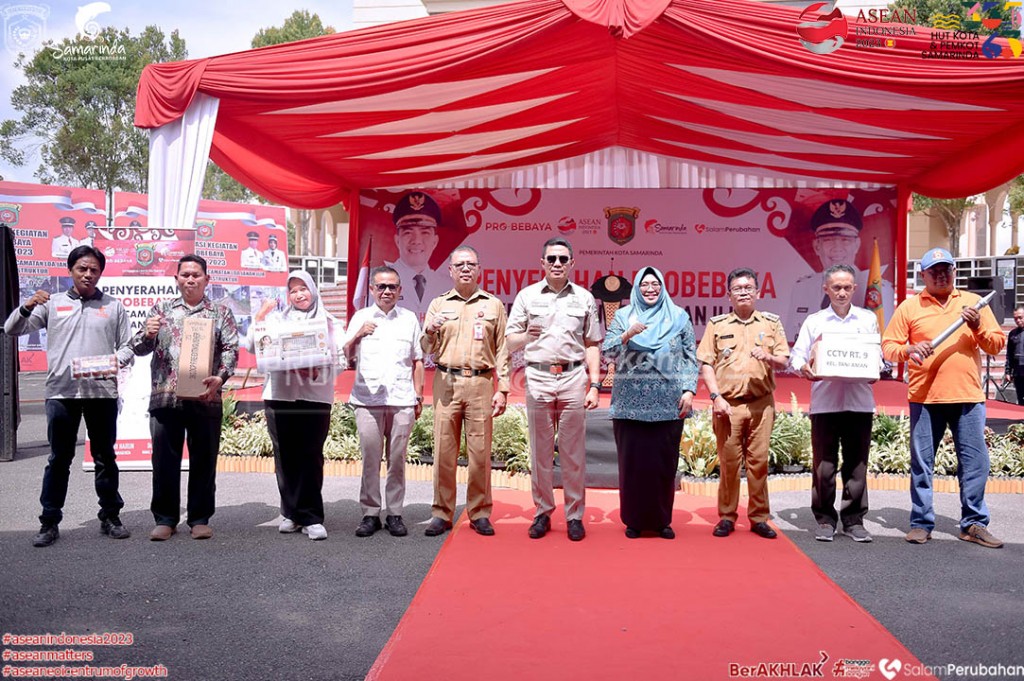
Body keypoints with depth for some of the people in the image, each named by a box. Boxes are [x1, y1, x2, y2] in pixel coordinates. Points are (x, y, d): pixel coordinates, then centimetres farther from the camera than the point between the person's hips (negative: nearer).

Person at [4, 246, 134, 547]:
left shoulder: (114, 306, 10)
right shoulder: (53, 303, 9)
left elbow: (127, 347, 9)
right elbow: (11, 329, 5)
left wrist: (115, 361, -12)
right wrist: (27, 307, -14)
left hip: (102, 391, 0)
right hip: (61, 392, 0)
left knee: (105, 457, 9)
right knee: (59, 459, 7)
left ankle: (110, 516, 19)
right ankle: (50, 522, 15)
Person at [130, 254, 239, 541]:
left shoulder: (220, 312, 9)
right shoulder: (161, 309, 12)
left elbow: (231, 348, 0)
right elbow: (138, 348, 10)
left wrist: (220, 378, -18)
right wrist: (148, 334, -14)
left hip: (205, 399, -1)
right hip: (165, 398, 1)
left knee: (203, 461, 5)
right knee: (164, 461, 6)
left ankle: (200, 518, 17)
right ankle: (165, 518, 18)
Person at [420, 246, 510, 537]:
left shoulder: (494, 305, 12)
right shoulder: (438, 304, 13)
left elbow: (502, 351, 10)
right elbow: (426, 349, 9)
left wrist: (502, 389, 2)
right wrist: (431, 331, -13)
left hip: (480, 384, 0)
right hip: (446, 382, 1)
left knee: (480, 452, -1)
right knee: (443, 451, 0)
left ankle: (479, 513, 10)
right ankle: (442, 513, 9)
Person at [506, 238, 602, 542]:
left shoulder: (584, 298, 9)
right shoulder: (527, 295, 7)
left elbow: (592, 345, 10)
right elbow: (510, 342, 5)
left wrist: (594, 385, 2)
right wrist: (527, 337, -16)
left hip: (573, 378, 0)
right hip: (538, 377, 0)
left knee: (574, 451, 3)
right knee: (540, 449, 6)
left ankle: (575, 516, 11)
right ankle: (543, 512, 16)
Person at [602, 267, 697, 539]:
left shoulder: (679, 317, 8)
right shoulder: (623, 316, 7)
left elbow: (690, 357, 7)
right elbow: (607, 352, -1)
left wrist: (689, 390, -3)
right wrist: (627, 335, -18)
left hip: (668, 403, 0)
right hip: (631, 402, 0)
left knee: (664, 462, 4)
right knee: (632, 461, 3)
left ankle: (662, 520, 18)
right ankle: (634, 520, 16)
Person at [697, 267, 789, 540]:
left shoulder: (772, 323, 11)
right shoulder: (717, 324, 8)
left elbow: (784, 361, 9)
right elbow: (706, 364, 3)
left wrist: (769, 357, -13)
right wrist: (716, 397, -7)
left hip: (761, 403, 1)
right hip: (728, 403, -1)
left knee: (758, 461, 2)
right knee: (729, 461, 2)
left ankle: (759, 518, 12)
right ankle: (727, 517, 12)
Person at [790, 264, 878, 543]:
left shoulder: (869, 319, 14)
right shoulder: (814, 321, 10)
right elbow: (797, 355, 6)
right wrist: (804, 368, -16)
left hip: (860, 402, 1)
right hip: (824, 402, -1)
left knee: (857, 465, 5)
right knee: (824, 465, 1)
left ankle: (854, 520, 15)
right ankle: (825, 520, 12)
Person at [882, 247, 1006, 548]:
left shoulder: (974, 302, 11)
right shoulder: (909, 307, 6)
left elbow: (997, 345, 9)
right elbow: (888, 347, 3)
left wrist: (978, 327, -9)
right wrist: (909, 350, -17)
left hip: (968, 397, 1)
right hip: (925, 398, -1)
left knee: (975, 462, 4)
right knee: (921, 463, 4)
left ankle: (974, 524, 16)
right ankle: (921, 523, 14)